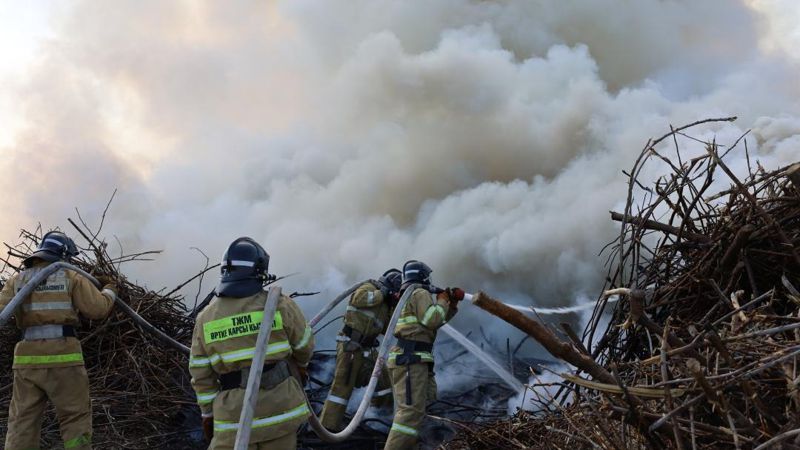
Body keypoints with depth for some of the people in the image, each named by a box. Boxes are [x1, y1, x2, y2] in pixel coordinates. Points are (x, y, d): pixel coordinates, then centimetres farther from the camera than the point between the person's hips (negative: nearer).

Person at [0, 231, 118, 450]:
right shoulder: (71, 278, 1)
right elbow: (98, 309, 0)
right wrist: (109, 292, 16)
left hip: (27, 358, 4)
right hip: (62, 357, -4)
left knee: (22, 423, 8)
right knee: (76, 419, 3)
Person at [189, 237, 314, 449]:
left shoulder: (206, 318, -2)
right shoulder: (280, 305, -7)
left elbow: (201, 375, 3)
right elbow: (304, 343, 8)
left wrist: (208, 413, 15)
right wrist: (302, 362, 30)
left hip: (235, 414, 0)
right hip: (280, 406, 0)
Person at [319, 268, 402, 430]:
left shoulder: (385, 304, 19)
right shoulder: (369, 288, -5)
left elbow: (387, 330, 17)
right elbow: (358, 298, -28)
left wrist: (395, 308, 9)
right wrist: (383, 292, -16)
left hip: (367, 349, 9)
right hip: (350, 346, -9)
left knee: (383, 379, 16)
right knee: (343, 385, -12)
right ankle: (328, 426, -11)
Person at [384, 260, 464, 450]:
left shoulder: (411, 295, 27)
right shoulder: (420, 293, -4)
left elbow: (436, 322, 33)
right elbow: (432, 320, -16)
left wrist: (452, 305, 23)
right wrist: (442, 301, 0)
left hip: (410, 359, 11)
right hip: (410, 359, -11)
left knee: (425, 406, 18)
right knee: (412, 411, -18)